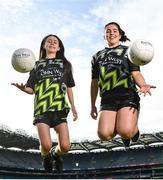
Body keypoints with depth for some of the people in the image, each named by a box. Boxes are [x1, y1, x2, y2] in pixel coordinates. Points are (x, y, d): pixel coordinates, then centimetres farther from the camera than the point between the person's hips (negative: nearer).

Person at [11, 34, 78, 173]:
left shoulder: (65, 64, 19)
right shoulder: (37, 65, 17)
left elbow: (69, 88, 19)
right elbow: (31, 89, 11)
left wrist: (73, 107, 12)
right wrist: (22, 87, -11)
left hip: (60, 108, 1)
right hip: (42, 108, -1)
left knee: (65, 147, -12)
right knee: (46, 146, -17)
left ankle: (55, 154, 25)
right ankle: (46, 157, 21)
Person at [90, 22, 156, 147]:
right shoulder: (97, 56, 22)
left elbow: (136, 73, 1)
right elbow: (94, 82, 23)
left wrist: (143, 85, -21)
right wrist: (93, 105, 20)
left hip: (128, 96, -3)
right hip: (107, 99, 3)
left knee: (125, 132, -25)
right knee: (104, 135, -18)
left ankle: (134, 129, 13)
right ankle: (121, 129, 16)